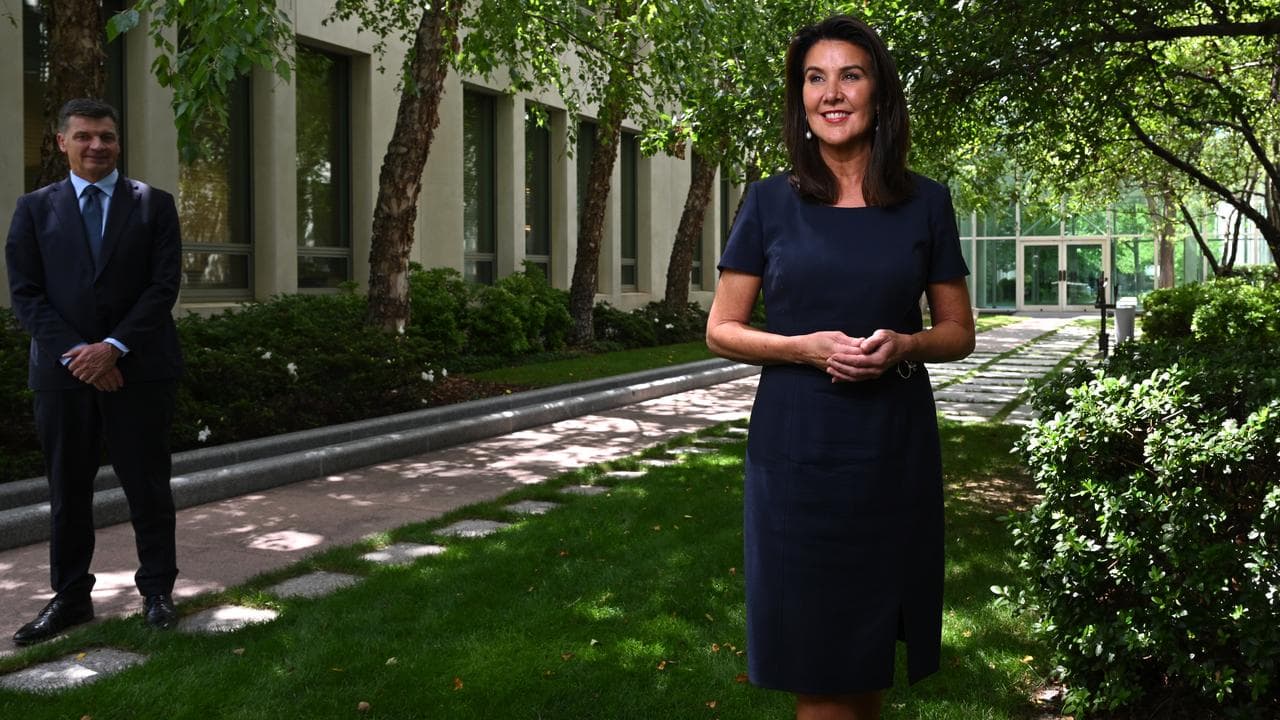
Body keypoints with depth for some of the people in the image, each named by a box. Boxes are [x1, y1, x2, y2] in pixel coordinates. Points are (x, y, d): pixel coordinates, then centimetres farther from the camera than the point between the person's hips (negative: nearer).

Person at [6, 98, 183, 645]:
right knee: (68, 491, 8)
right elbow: (25, 293, 2)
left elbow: (164, 286, -2)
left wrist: (113, 347, -13)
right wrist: (76, 354, -11)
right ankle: (70, 598, 18)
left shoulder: (154, 205, 6)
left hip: (138, 369, -1)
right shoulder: (34, 208, 8)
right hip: (62, 372, 1)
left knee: (148, 485, 5)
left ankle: (157, 591, 16)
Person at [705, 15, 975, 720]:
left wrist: (903, 346, -12)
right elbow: (721, 329, 3)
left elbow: (958, 333, 10)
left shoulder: (925, 202, 4)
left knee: (870, 653, 12)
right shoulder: (770, 201, 1)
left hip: (894, 450, 1)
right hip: (796, 450, -1)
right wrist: (807, 347, -15)